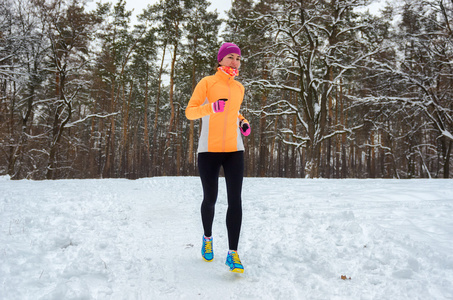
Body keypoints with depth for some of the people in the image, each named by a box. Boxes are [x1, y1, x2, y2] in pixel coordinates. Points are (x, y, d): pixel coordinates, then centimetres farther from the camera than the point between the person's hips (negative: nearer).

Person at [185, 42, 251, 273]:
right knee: (210, 199, 6)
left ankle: (233, 253, -3)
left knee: (235, 200, -9)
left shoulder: (239, 88, 14)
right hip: (209, 150, -3)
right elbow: (189, 112, -5)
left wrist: (243, 123, 9)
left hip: (234, 150, 3)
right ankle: (207, 238, 35)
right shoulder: (206, 83, -1)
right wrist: (211, 107, -22)